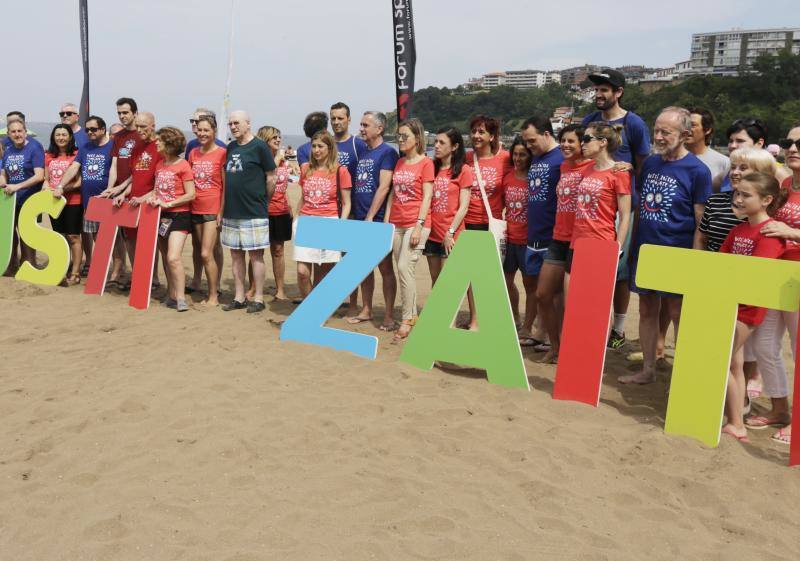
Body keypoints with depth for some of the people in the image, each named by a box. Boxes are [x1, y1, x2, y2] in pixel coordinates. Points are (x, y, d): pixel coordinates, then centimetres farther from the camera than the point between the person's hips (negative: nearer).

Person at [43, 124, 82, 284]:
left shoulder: (76, 154, -5)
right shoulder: (49, 156, 9)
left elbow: (79, 181, -10)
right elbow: (46, 178, 16)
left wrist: (62, 189, -19)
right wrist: (46, 186, -4)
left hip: (73, 201, -5)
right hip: (54, 201, 5)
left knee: (73, 237, -2)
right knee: (60, 237, 12)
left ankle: (75, 273, 4)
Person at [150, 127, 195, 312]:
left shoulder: (183, 165, -9)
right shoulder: (159, 165, 12)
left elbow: (190, 195, -13)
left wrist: (167, 204, -16)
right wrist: (151, 198, 1)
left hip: (179, 215, -8)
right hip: (161, 215, 8)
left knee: (173, 258, -17)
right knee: (165, 258, 11)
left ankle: (180, 299, -11)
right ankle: (171, 295, 21)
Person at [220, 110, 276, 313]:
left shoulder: (259, 146, -7)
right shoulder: (230, 147, 12)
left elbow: (271, 178, -5)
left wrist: (263, 202, 3)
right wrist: (224, 206, 14)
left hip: (254, 213, -7)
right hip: (231, 212, 7)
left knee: (255, 255, 0)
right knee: (236, 254, 10)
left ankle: (258, 298, 8)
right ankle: (239, 298, 19)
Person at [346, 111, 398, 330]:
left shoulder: (387, 152, -7)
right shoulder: (362, 151, 15)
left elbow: (384, 187, -15)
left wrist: (370, 217, -18)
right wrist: (358, 217, 10)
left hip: (377, 219, -7)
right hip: (359, 218, 7)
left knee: (385, 267, -1)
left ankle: (389, 316, 6)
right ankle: (366, 310, 23)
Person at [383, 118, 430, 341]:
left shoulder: (426, 162, -4)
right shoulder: (399, 162, 15)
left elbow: (427, 197, -9)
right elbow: (393, 193, 16)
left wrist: (419, 226, -16)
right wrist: (385, 221, 9)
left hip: (416, 224, -6)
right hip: (396, 224, 7)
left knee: (405, 267, -14)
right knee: (403, 271, 8)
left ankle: (406, 320, -6)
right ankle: (412, 316, 17)